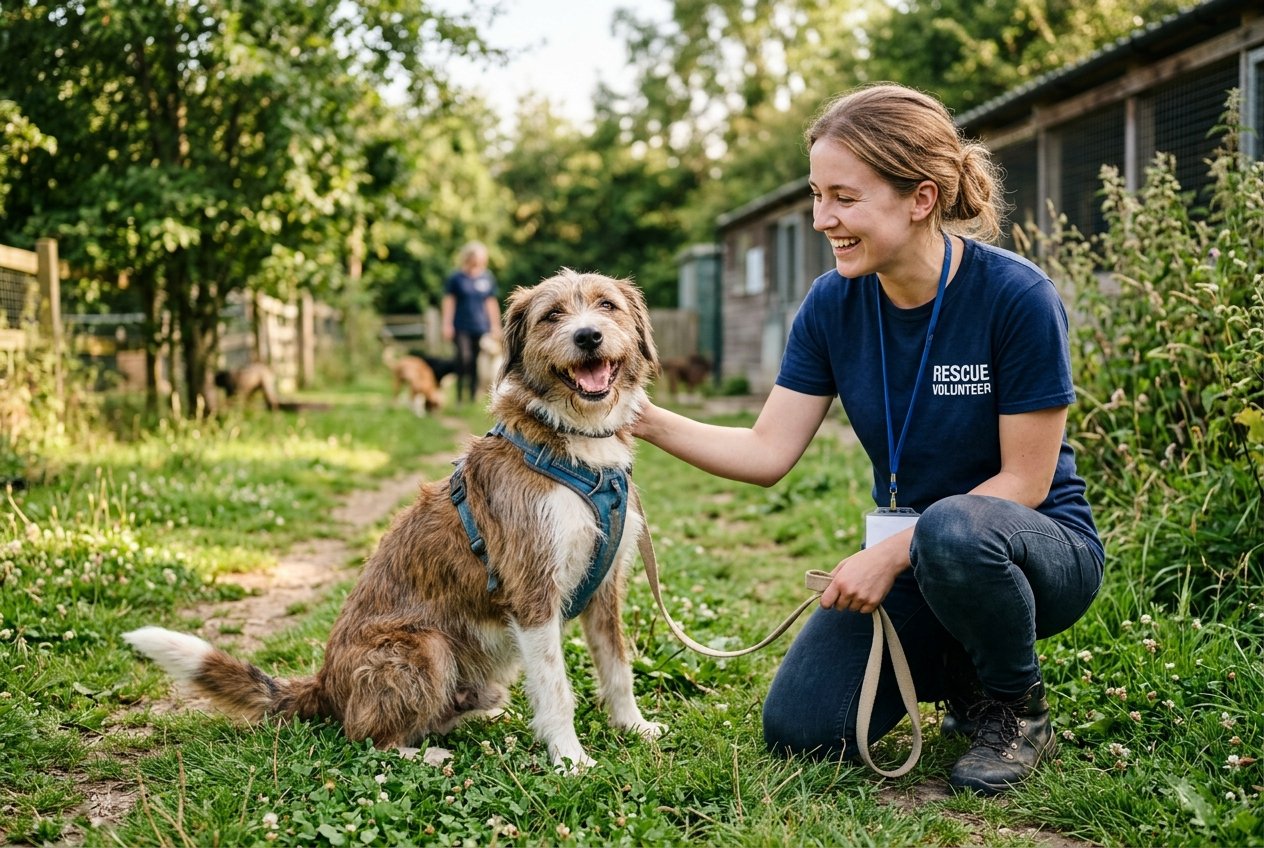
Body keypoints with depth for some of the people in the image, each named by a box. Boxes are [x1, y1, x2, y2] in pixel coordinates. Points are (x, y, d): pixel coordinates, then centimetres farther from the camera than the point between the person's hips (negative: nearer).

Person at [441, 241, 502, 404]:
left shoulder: (487, 278, 9)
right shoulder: (456, 278, 1)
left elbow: (491, 303, 16)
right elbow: (448, 301, 4)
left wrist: (495, 326, 16)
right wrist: (447, 325, -1)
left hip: (482, 328, 3)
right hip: (462, 327, -3)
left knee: (478, 364, 3)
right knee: (464, 359, -14)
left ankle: (474, 396, 11)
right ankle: (460, 398, -9)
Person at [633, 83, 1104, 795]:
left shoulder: (1017, 296, -21)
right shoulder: (834, 303, -6)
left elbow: (1025, 480, -18)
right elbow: (767, 454, -7)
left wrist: (892, 552, -25)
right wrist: (649, 419, -20)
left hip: (1037, 547, -4)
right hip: (908, 556, 5)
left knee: (954, 528, -40)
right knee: (799, 728, -10)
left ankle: (1019, 710, -8)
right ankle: (959, 666, 17)